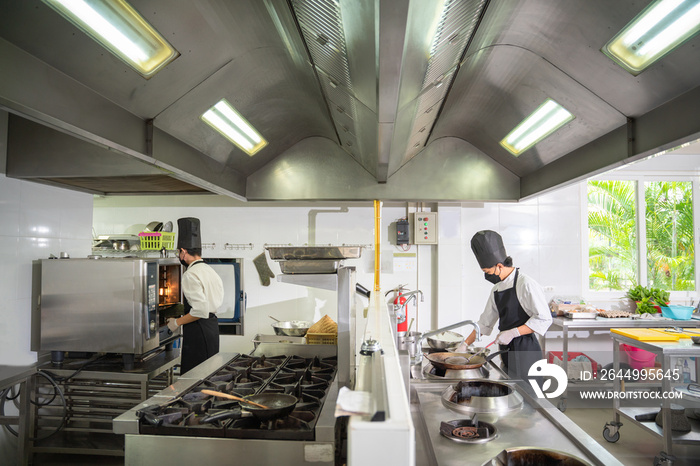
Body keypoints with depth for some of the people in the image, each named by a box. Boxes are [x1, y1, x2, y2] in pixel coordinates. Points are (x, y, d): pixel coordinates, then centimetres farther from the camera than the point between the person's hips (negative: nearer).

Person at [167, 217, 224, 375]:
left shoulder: (190, 275, -16)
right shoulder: (210, 271, 12)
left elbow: (200, 310, -24)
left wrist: (177, 322, -10)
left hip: (198, 331, -9)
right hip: (212, 325, 9)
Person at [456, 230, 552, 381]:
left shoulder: (525, 284, -11)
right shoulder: (497, 289, 13)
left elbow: (544, 319, -15)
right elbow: (485, 323, 19)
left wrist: (512, 333, -18)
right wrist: (465, 345, 14)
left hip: (526, 353, -7)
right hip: (507, 352, 7)